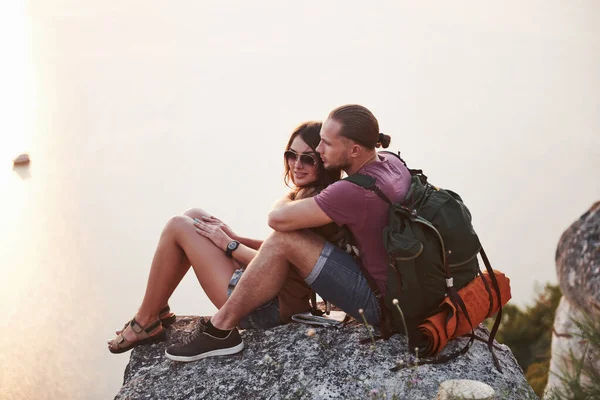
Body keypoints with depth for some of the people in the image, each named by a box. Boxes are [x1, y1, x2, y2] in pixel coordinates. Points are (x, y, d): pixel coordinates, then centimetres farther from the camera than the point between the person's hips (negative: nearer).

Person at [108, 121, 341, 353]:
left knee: (178, 227, -4)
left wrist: (228, 244, -11)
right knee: (194, 217, 12)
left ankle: (146, 323, 9)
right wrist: (234, 237, 0)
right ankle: (156, 312, 16)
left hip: (270, 308, -10)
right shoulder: (302, 195, 10)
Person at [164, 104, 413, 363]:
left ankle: (221, 329, -4)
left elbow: (278, 218, -22)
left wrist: (287, 199, 2)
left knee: (283, 240, -15)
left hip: (377, 303, -10)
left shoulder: (356, 193, -28)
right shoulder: (390, 160, -1)